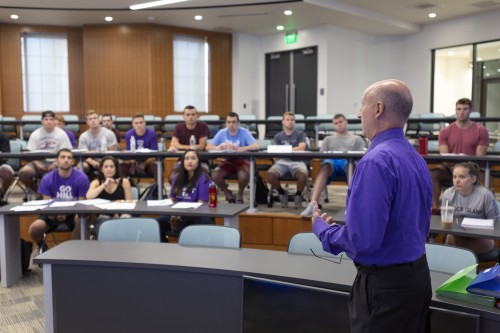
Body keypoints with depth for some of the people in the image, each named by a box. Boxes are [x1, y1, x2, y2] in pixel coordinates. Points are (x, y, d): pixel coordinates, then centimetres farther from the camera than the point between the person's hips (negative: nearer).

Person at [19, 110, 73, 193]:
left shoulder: (61, 134, 2)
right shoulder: (35, 134, 6)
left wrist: (55, 164, -18)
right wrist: (37, 164, -17)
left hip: (56, 162, -2)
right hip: (40, 162, 2)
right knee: (23, 172, -25)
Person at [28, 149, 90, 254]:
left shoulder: (81, 178, -11)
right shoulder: (47, 178, -4)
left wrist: (66, 214, -27)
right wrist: (51, 213, -27)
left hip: (73, 213, -2)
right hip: (53, 214, 2)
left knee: (81, 219, -37)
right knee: (33, 229, -24)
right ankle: (42, 246, 16)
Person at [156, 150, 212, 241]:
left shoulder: (203, 178, -7)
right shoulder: (177, 177, 12)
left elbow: (201, 204, -12)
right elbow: (172, 200, 13)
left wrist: (182, 215, -21)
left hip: (197, 216, -5)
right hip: (178, 215, 5)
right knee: (157, 223, -20)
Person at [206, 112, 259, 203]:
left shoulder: (244, 132, -9)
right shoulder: (222, 133, -2)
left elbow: (256, 146, -23)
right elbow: (208, 147, -7)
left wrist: (239, 149, -37)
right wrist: (218, 147, -30)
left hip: (242, 160, -2)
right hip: (227, 161, 2)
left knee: (244, 175, -35)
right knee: (215, 175, -27)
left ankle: (240, 194, 1)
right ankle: (227, 193, 5)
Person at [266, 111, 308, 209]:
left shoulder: (300, 134, 12)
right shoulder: (278, 136, 18)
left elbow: (302, 148, -6)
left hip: (297, 161, -2)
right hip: (282, 161, 2)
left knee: (304, 174, -36)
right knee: (269, 174, -28)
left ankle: (298, 194, -2)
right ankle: (282, 192, 3)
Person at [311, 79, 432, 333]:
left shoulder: (376, 161, -23)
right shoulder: (417, 159, 5)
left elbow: (362, 239, -27)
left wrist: (321, 228, -8)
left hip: (384, 283, -9)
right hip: (417, 274, 9)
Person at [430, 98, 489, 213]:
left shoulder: (481, 131, 4)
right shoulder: (445, 131, 7)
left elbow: (480, 157, -3)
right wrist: (453, 168, -21)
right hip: (450, 167, 1)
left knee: (483, 176, -35)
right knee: (432, 173, -29)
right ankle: (435, 207, -29)